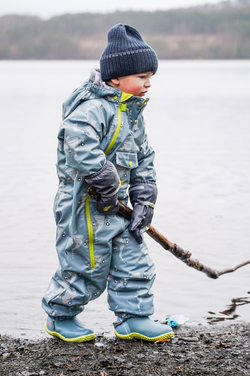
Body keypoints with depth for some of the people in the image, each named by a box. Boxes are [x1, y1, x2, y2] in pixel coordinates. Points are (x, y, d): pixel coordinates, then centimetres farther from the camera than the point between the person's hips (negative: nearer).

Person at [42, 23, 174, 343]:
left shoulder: (132, 113, 11)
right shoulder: (94, 108, -21)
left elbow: (143, 160, 16)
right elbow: (80, 147, -35)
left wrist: (144, 201, 5)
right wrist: (108, 186, -26)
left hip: (115, 208, 9)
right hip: (84, 205, -9)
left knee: (133, 260, 10)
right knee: (85, 268, 3)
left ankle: (133, 318, 23)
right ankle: (59, 317, 24)